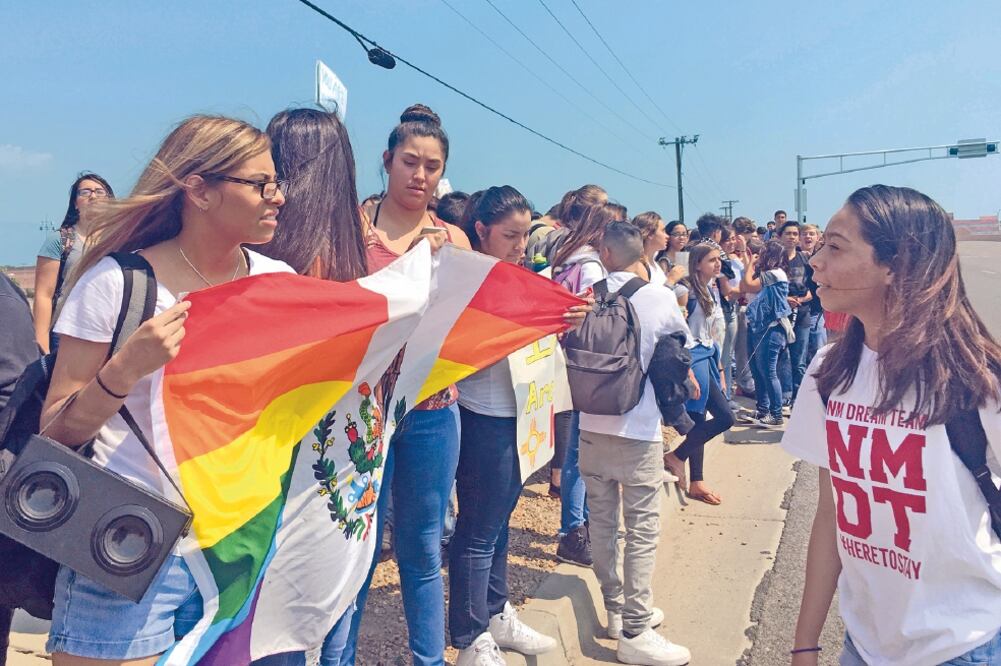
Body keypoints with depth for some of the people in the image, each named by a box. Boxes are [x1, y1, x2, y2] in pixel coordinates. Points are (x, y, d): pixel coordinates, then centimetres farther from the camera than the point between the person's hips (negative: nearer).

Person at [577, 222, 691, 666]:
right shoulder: (660, 297, -8)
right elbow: (682, 341, 11)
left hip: (593, 424, 4)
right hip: (638, 429, -4)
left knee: (602, 521, 14)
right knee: (642, 529, 3)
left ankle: (617, 609, 27)